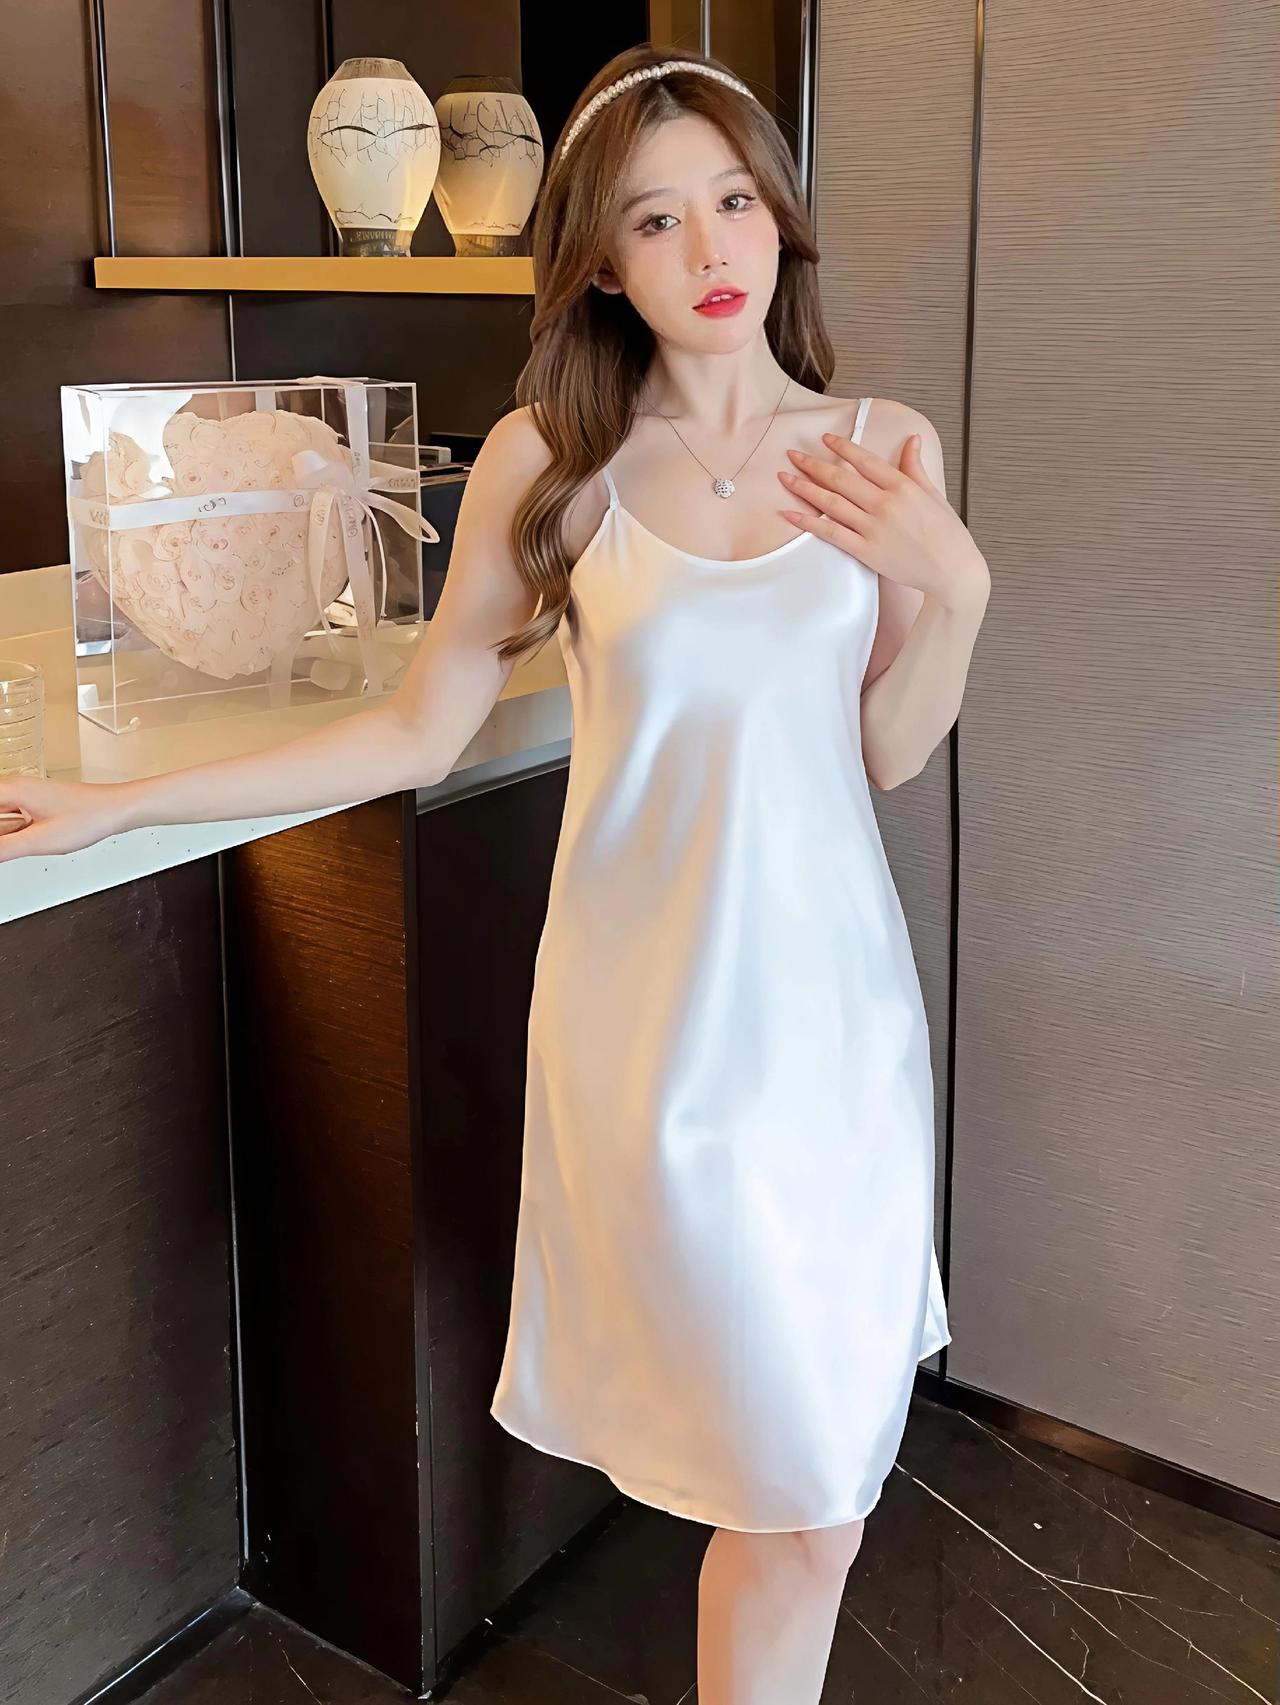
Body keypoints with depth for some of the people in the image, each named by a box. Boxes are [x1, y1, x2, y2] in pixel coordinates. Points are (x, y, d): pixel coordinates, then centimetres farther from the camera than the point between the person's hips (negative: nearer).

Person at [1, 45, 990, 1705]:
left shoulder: (881, 448, 1)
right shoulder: (547, 461, -4)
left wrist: (952, 587, -12)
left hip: (834, 994, 3)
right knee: (805, 1491, 5)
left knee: (811, 1474, 13)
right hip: (660, 1009, -2)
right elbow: (417, 731, 0)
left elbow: (892, 753, 4)